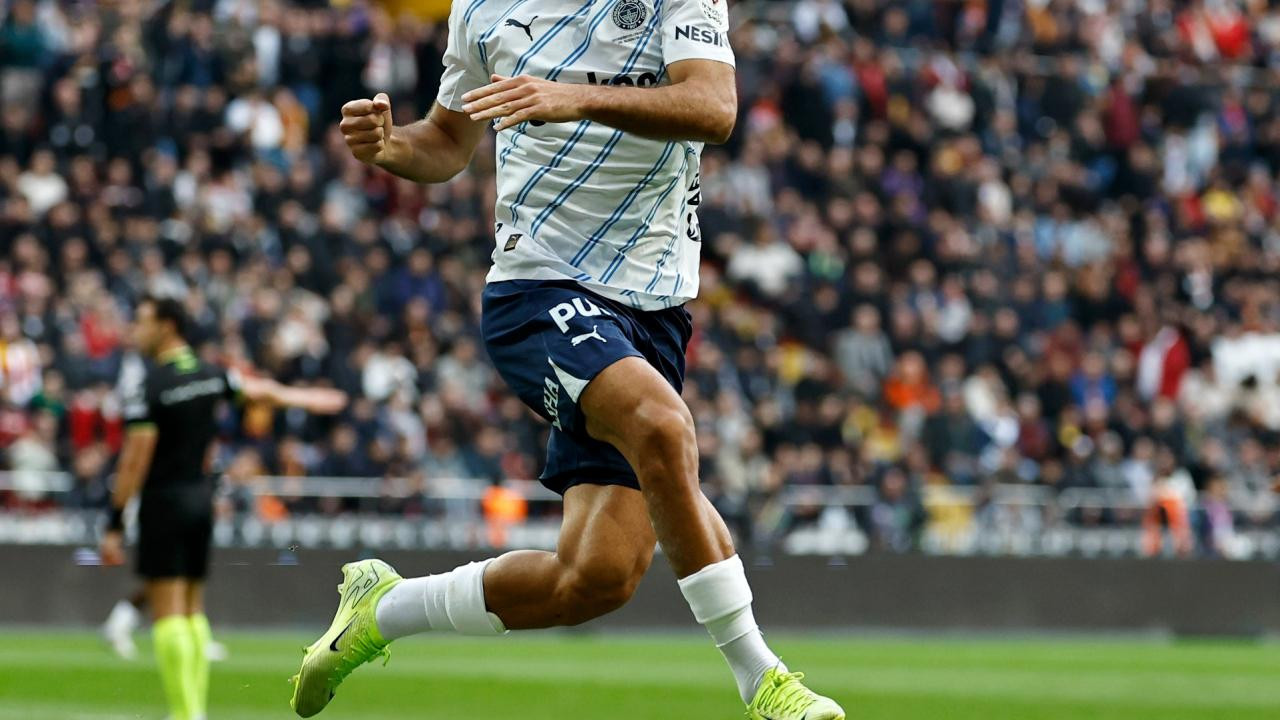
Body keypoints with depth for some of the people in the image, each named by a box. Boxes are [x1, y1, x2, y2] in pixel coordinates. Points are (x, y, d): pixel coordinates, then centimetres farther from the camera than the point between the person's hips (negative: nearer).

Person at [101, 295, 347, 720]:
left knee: (168, 613, -7)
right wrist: (307, 399, 42)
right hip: (201, 497, 7)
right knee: (192, 610, 13)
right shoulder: (209, 375, 5)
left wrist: (114, 526, -15)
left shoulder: (147, 387, -15)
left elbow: (134, 461, -18)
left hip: (163, 502, -7)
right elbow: (260, 391, 23)